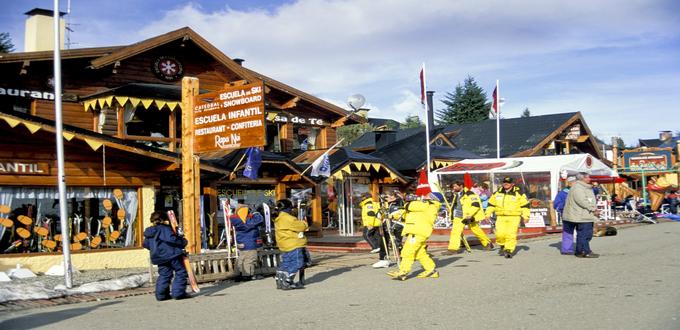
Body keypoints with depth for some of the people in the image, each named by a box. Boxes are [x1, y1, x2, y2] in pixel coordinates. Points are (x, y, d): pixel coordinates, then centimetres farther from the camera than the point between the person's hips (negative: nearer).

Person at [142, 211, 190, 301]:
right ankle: (178, 292, -4)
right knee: (181, 272, 1)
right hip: (171, 254, -8)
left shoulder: (149, 233, 14)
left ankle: (161, 294, 10)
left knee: (164, 275, 15)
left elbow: (145, 244, 21)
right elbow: (171, 239, -23)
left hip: (159, 258, 8)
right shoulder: (165, 229, -11)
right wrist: (182, 241, -9)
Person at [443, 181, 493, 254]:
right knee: (455, 231, 2)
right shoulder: (456, 195, 11)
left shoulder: (469, 194, -16)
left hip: (469, 217, -7)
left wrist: (469, 215, -25)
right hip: (459, 217, 7)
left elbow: (476, 205, -21)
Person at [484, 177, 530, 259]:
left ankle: (509, 250, -3)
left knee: (511, 234, -12)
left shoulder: (519, 193, 3)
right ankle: (502, 246, 17)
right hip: (501, 217, 2)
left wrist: (525, 216, 0)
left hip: (514, 217, -2)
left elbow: (525, 205, 6)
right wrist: (488, 214, 14)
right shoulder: (497, 193, 11)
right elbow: (491, 204, 19)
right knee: (500, 234, -11)